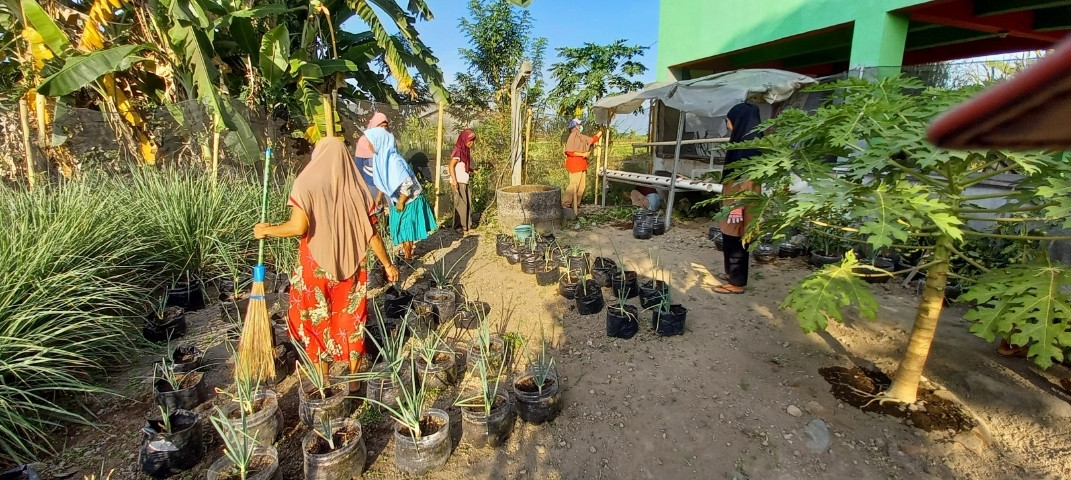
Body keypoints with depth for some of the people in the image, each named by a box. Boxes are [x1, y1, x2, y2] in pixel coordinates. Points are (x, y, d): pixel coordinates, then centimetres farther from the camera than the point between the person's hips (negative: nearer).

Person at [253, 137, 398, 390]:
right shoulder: (356, 188, -1)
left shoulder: (307, 183, -9)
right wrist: (387, 264, 9)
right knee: (352, 320, 14)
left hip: (316, 265, -2)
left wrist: (266, 230, 1)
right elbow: (371, 234, -1)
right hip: (350, 266, 2)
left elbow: (299, 227, -18)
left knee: (317, 321, 16)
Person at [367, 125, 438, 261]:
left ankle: (408, 257, 21)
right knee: (402, 228, 20)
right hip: (399, 199, 8)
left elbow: (407, 183, -28)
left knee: (405, 228, 5)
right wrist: (379, 197, 17)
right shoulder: (380, 157, 0)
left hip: (409, 200, -8)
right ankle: (405, 251, 37)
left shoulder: (393, 160, -28)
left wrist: (401, 203, -19)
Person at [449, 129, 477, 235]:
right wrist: (454, 180, -27)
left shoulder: (466, 150, 13)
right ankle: (460, 228, 6)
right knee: (461, 204, -3)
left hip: (465, 182, 9)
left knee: (468, 204, 12)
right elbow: (451, 165, -19)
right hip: (458, 182, -9)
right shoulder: (458, 150, -13)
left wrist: (473, 170, 9)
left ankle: (467, 226, 21)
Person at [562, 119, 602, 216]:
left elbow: (592, 140, 29)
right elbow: (569, 152, -19)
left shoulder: (581, 137, 16)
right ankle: (565, 205, -5)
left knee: (581, 186, 8)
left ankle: (575, 205, 13)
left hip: (581, 165, 9)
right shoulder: (573, 137, -10)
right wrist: (582, 154, -16)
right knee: (574, 185, -11)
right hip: (574, 165, -9)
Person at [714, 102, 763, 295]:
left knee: (736, 241, 0)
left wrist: (738, 205, -22)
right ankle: (732, 273, 33)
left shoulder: (749, 142, -18)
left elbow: (748, 176, -22)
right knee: (730, 239, 19)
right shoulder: (745, 139, 12)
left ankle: (737, 282, 11)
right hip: (735, 196, 10)